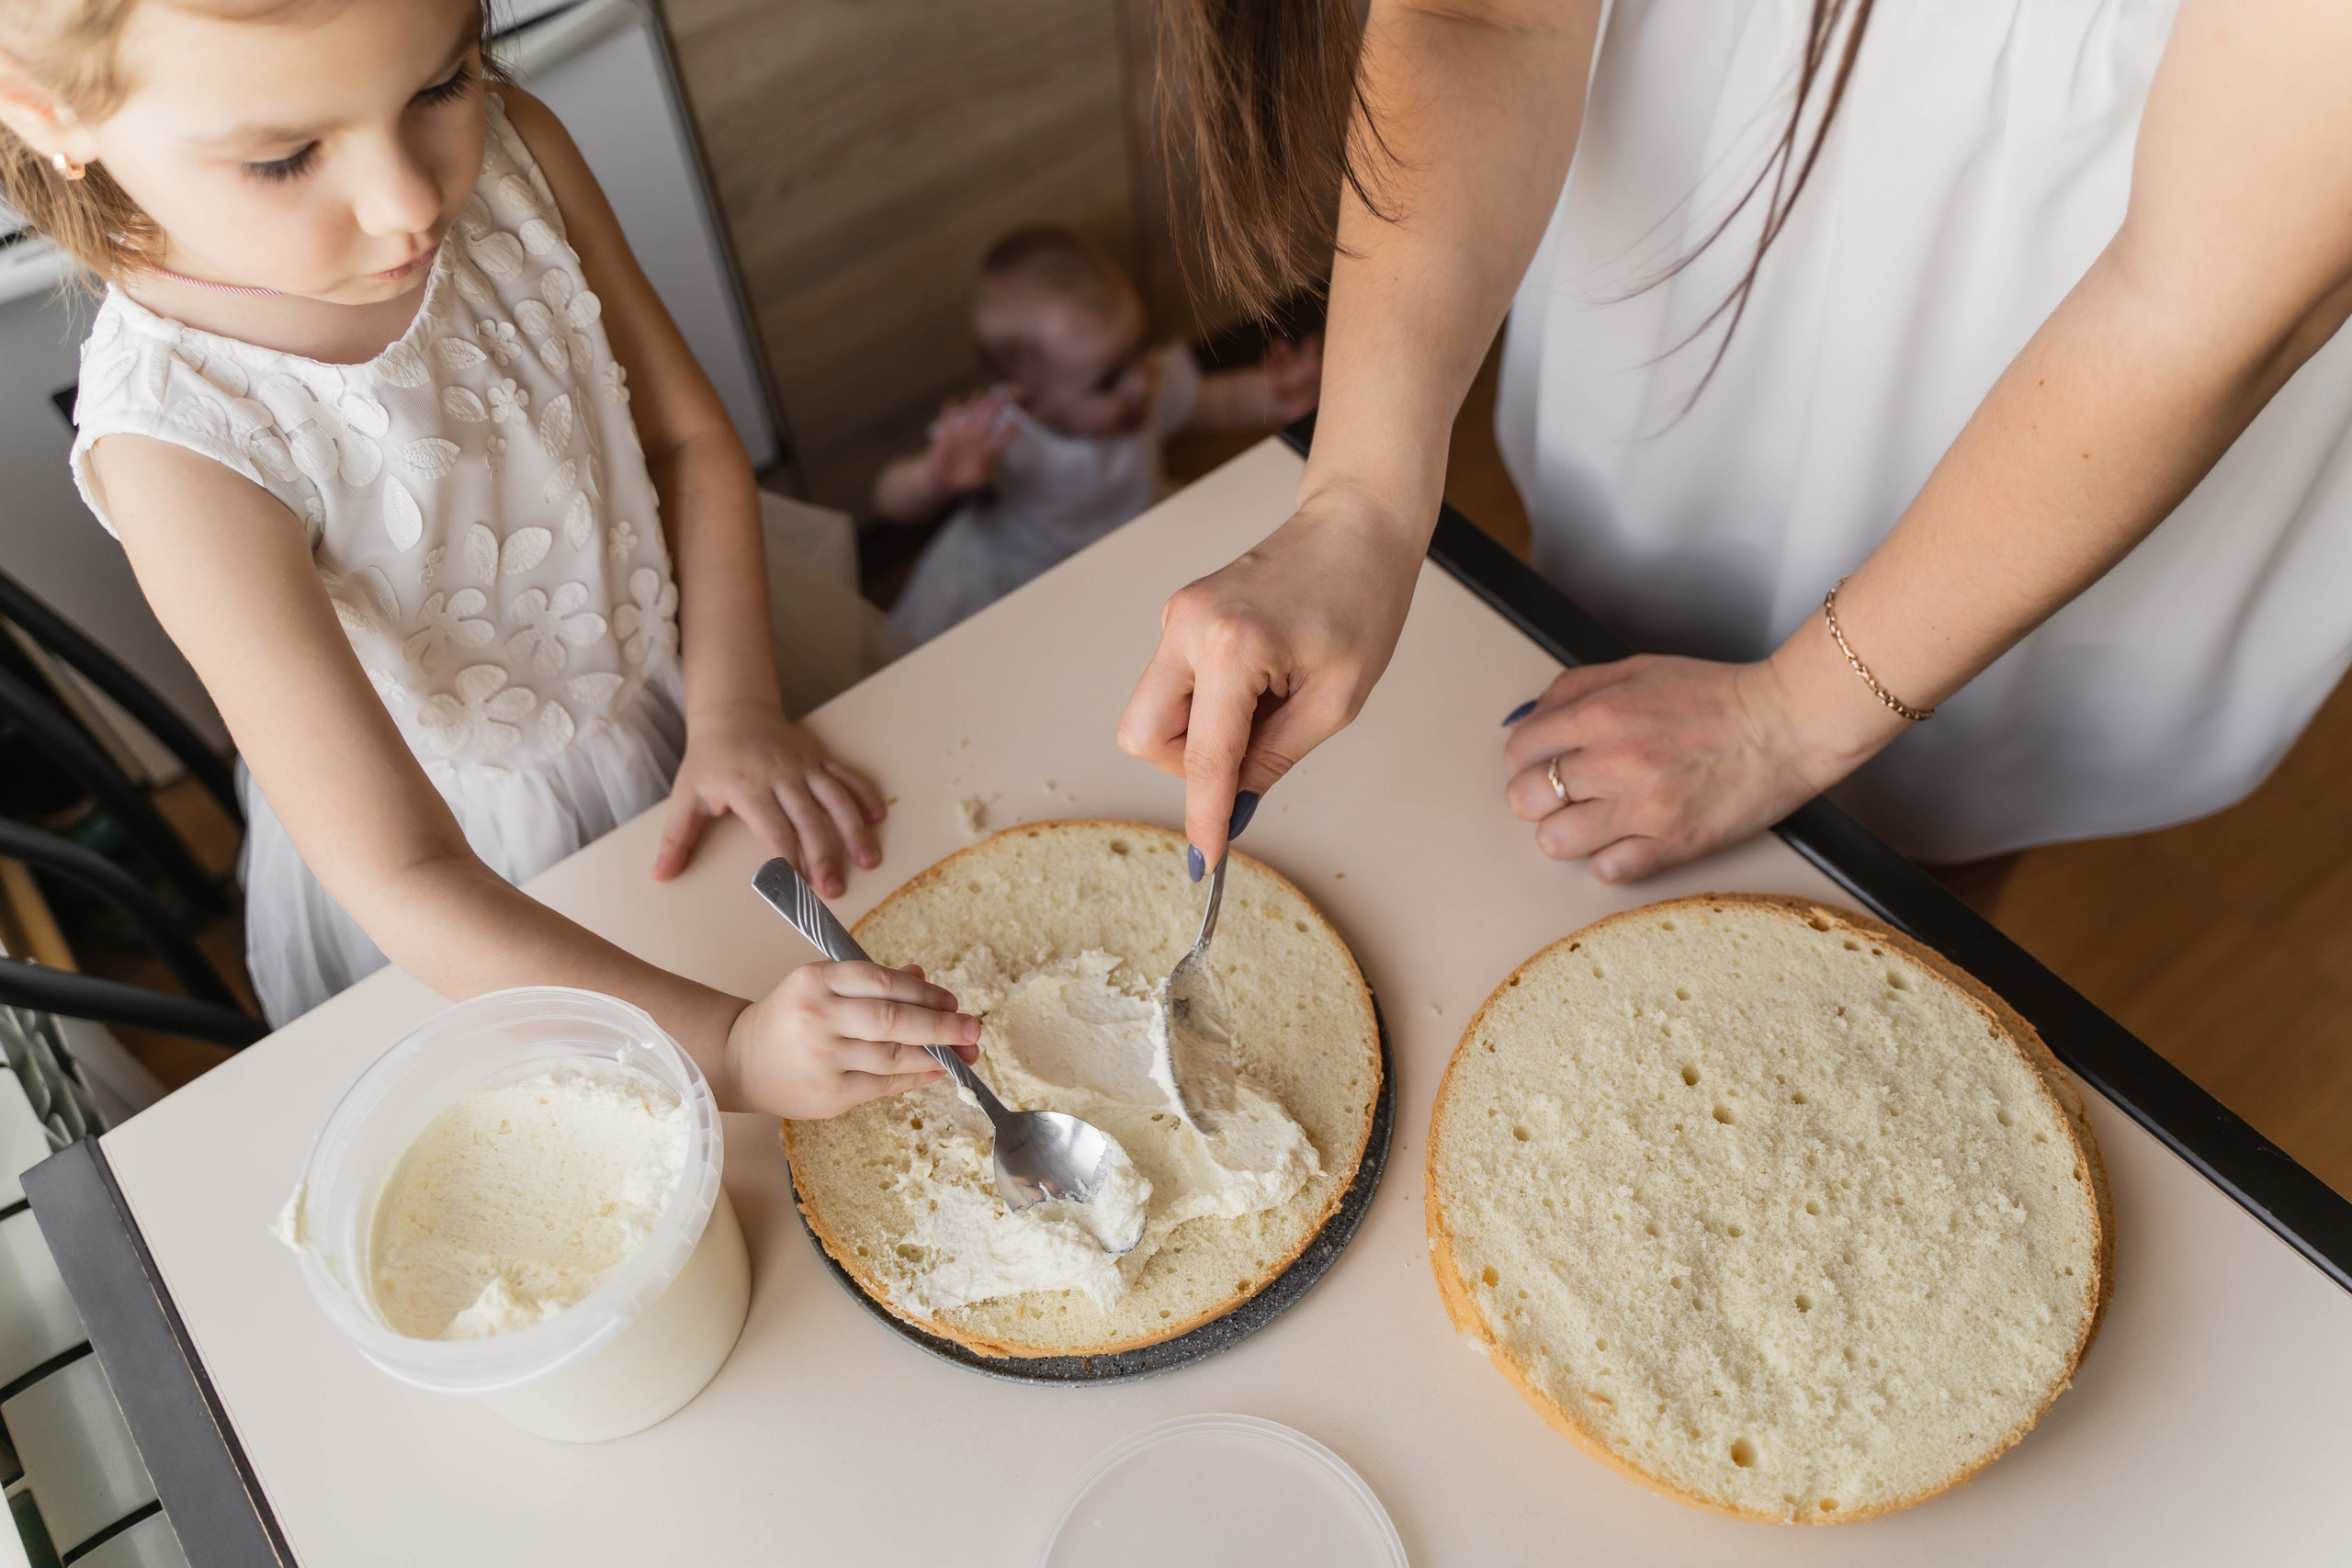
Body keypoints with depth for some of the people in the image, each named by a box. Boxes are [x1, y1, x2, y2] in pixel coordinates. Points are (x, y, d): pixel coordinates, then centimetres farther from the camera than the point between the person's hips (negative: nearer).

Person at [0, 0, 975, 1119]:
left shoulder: (507, 150, -21)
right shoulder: (180, 439, -35)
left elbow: (691, 435, -7)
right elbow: (405, 879, -36)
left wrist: (735, 710, -17)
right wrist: (728, 1045, -46)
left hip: (672, 711, 4)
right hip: (475, 867, -3)